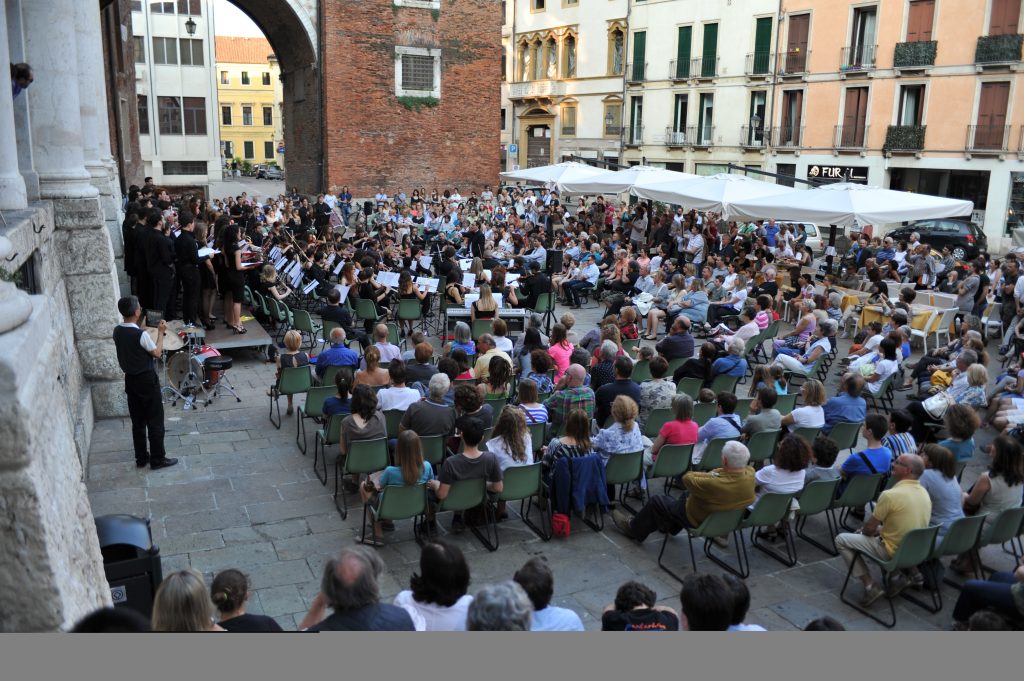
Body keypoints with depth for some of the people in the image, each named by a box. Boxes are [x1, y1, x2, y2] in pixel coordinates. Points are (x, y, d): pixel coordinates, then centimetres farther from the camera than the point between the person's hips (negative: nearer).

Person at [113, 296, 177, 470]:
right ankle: (157, 459, 11)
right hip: (147, 380, -7)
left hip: (130, 379, 7)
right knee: (155, 421, 4)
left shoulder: (117, 332, -2)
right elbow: (157, 353, -11)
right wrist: (161, 333, -2)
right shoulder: (141, 335, -24)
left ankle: (141, 458, 24)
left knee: (138, 421, 16)